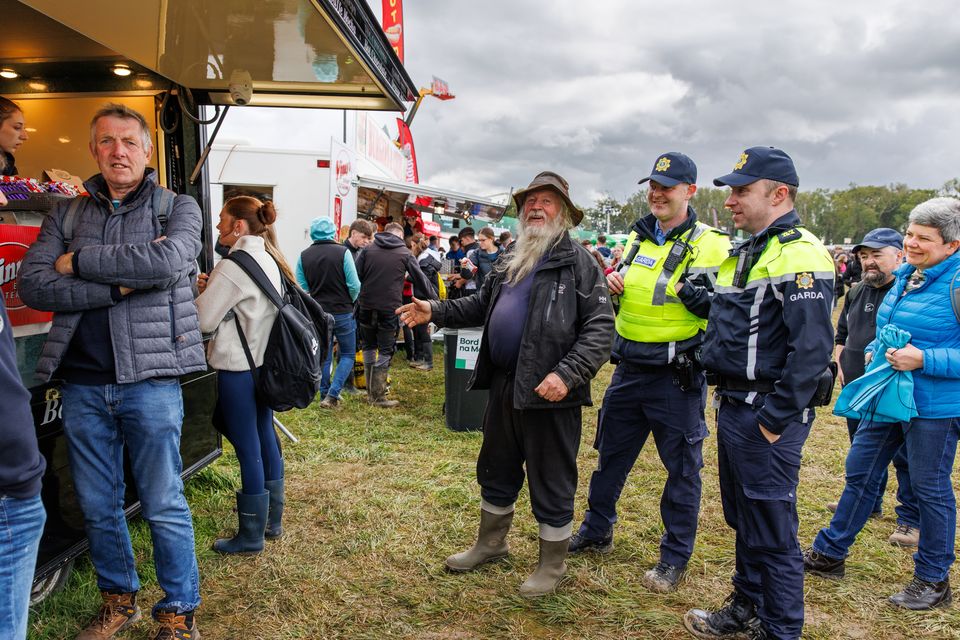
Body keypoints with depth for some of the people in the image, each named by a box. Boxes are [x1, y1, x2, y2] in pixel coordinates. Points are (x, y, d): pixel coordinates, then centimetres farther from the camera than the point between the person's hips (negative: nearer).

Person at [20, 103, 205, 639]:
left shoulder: (178, 207, 2)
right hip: (82, 383, 4)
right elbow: (33, 285, -4)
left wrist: (79, 262, -10)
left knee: (164, 507, 4)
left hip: (150, 380, -3)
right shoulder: (68, 213, 11)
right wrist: (119, 284, -14)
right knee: (98, 508, 14)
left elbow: (167, 261, -19)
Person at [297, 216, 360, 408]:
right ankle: (333, 395, -2)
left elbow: (302, 288, -2)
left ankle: (325, 395, 20)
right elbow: (354, 285, -12)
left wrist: (316, 301, 14)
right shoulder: (343, 252, -11)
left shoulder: (304, 256, -1)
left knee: (323, 356, 15)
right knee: (348, 354, 9)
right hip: (342, 312, -3)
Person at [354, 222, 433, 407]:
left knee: (368, 347, 17)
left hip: (366, 306, 3)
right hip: (389, 308, -3)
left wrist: (353, 302, 12)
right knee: (385, 351, 4)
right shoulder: (405, 253, 2)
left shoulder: (368, 249, 7)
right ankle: (378, 396, 3)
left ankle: (371, 391, 20)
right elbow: (420, 279, 6)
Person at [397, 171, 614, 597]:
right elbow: (482, 305, 25)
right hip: (503, 385, 8)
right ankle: (491, 543, 42)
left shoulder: (578, 262, -9)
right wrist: (436, 312, 12)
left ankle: (552, 565, 25)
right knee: (496, 471, 21)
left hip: (548, 392, -7)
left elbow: (600, 327, -15)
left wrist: (568, 374, -26)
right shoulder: (510, 261, 14)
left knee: (551, 483, 6)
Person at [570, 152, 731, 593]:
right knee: (611, 454, 18)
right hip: (629, 370, 6)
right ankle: (596, 532, 36)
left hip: (677, 378, -6)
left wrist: (692, 292, -26)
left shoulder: (709, 245, -9)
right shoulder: (636, 237, 10)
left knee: (682, 467, 7)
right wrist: (611, 285, 0)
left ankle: (674, 557, 23)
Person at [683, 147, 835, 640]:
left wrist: (775, 420, -22)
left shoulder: (799, 255, -16)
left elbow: (812, 348, -24)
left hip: (767, 415, -10)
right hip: (734, 407, 10)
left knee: (772, 531, 2)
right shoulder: (744, 255, 15)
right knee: (742, 518, 20)